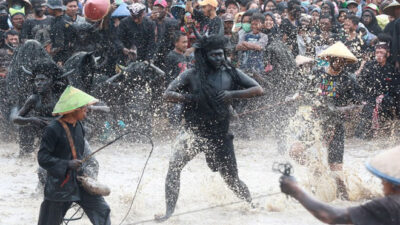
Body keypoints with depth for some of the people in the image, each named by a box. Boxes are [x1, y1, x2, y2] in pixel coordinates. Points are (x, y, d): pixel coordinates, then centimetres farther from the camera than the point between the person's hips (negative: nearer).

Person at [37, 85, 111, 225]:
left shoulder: (78, 126, 6)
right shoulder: (53, 130, -17)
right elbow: (42, 158, -18)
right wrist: (67, 164, -26)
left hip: (79, 181, 7)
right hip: (59, 185, -6)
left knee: (102, 211, 0)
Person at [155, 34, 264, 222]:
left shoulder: (231, 74, 0)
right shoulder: (191, 75, -3)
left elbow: (258, 90, -1)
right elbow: (168, 94, -6)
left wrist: (233, 94, -14)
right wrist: (188, 98, -21)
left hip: (220, 136, 0)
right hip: (194, 133, 0)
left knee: (232, 181, 8)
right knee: (174, 167, -20)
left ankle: (252, 204, 36)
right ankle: (169, 211, -13)